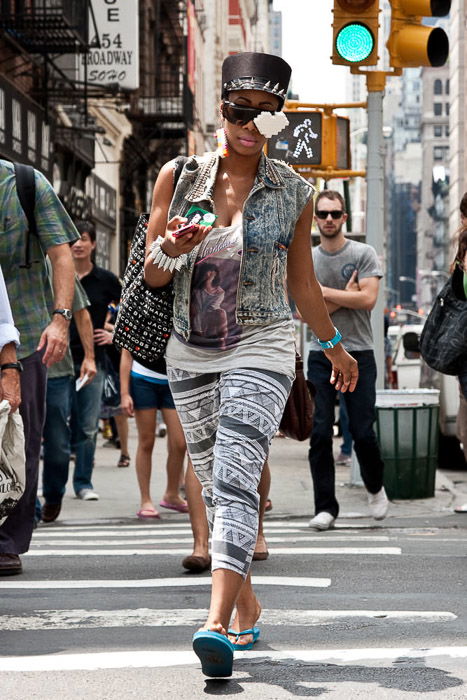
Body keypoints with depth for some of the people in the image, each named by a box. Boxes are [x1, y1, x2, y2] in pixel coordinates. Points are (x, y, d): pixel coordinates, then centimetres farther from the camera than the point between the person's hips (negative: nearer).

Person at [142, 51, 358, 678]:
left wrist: (335, 346, 24)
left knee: (235, 479, -19)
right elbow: (153, 276, 4)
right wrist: (171, 249, -18)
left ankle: (218, 624, -27)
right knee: (213, 485, 9)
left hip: (261, 347, -3)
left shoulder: (293, 193, 1)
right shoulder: (178, 177, 2)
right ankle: (247, 609, 25)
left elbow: (301, 284, 14)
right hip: (190, 351, 3)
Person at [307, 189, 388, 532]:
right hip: (320, 355, 2)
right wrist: (346, 297, -10)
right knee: (320, 433, -4)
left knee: (363, 433, -2)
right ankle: (325, 507, 2)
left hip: (358, 353, -2)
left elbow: (368, 299, -12)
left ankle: (375, 488, 26)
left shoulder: (364, 254, 1)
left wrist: (321, 291, -10)